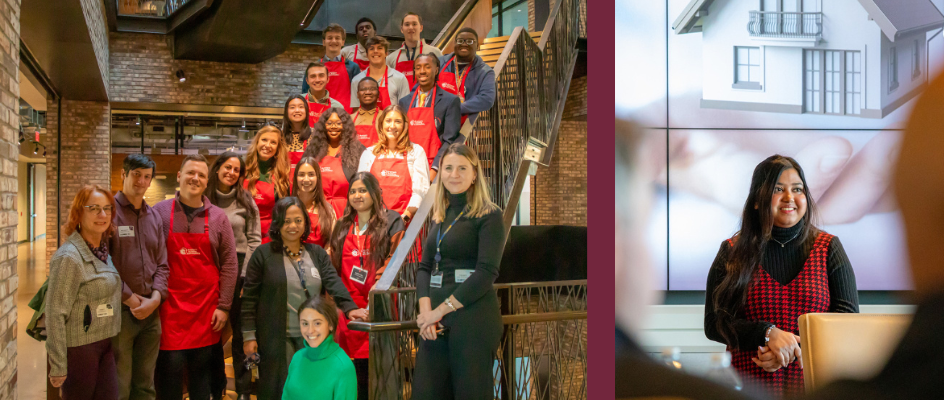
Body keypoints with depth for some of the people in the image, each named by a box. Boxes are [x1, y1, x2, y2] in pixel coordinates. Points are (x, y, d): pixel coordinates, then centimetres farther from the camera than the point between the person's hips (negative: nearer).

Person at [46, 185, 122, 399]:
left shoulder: (103, 251, 8)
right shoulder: (69, 257, -17)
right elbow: (55, 314, -18)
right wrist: (58, 367, -18)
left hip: (105, 345, 7)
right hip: (79, 348, -7)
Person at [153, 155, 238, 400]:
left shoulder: (218, 217, 6)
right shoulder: (159, 212, 2)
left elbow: (229, 264, 5)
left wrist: (224, 306, 0)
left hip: (207, 310, 2)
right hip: (169, 308, -1)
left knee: (202, 369, 9)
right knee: (170, 368, -1)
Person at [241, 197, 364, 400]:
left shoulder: (317, 254, 10)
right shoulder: (263, 254, 0)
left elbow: (333, 283, -4)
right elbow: (249, 298, -1)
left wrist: (349, 307, -22)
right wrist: (249, 335, -6)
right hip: (276, 339, -3)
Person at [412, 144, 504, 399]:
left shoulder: (489, 216, -3)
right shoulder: (440, 217, 16)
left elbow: (487, 272, -13)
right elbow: (424, 267, 12)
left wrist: (441, 309, -14)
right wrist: (425, 309, -6)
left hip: (472, 316, -6)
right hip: (436, 321, 6)